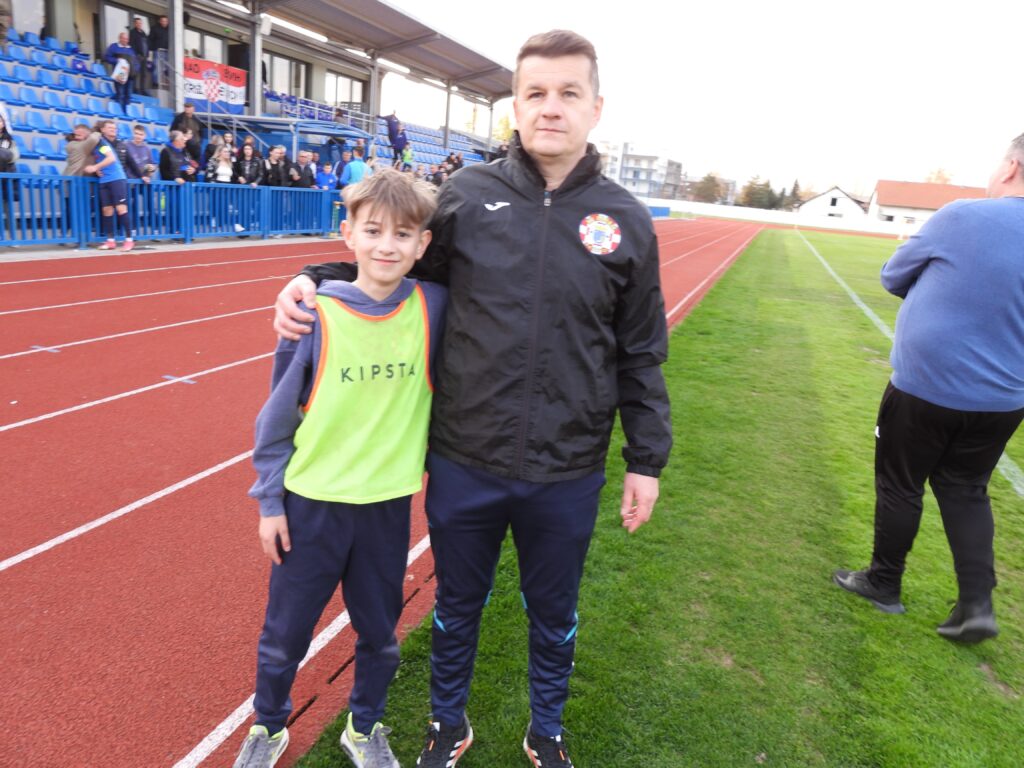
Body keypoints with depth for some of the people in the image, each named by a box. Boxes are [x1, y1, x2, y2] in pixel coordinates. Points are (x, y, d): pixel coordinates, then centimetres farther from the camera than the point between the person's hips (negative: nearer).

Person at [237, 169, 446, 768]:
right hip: (311, 504, -1)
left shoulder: (432, 307, -9)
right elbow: (279, 413, -5)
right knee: (284, 635, 17)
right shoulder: (317, 314, -13)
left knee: (380, 634, 19)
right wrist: (269, 500, -2)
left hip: (389, 504, 2)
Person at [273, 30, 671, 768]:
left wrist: (647, 459, 4)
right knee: (457, 606, 21)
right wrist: (316, 279, -10)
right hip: (464, 464, 0)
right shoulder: (468, 194, -5)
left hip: (567, 476, 1)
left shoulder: (625, 220, -3)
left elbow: (640, 355, 2)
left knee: (553, 615, 22)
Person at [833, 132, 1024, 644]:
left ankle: (883, 585, 27)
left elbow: (892, 278, 1)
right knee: (965, 490, 20)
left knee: (900, 485, 12)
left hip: (926, 387, -5)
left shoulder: (962, 217, -13)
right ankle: (977, 603, 15)